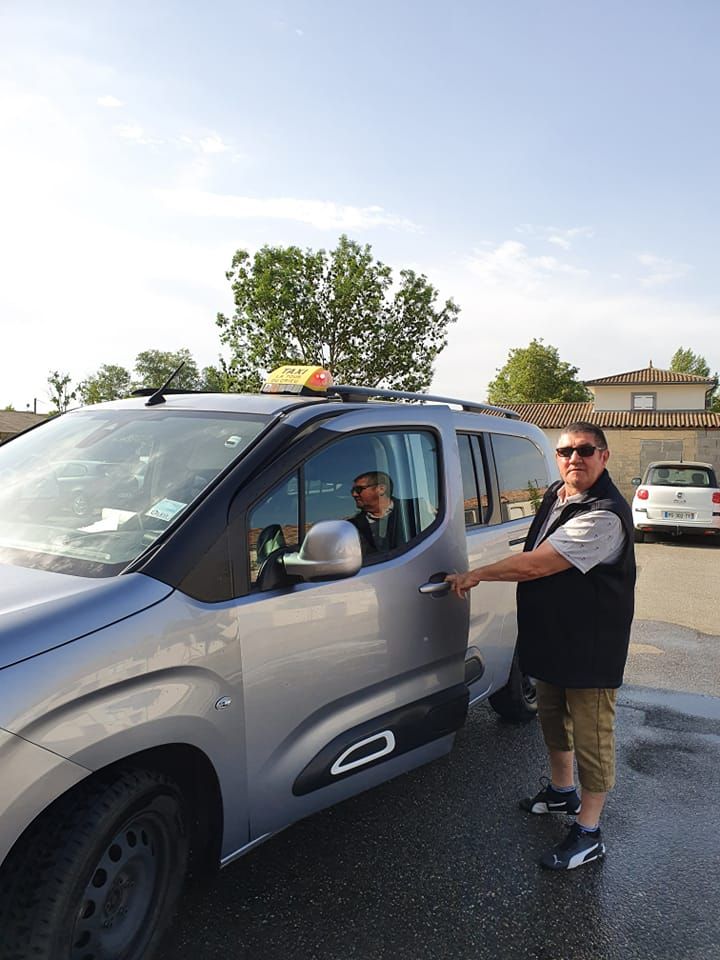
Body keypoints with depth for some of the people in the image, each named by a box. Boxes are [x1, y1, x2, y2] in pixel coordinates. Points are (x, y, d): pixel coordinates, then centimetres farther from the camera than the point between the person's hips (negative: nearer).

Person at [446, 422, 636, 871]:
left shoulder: (605, 515, -27)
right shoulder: (555, 494, 4)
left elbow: (536, 565, -29)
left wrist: (475, 575, -20)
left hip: (591, 648, -9)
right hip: (551, 637, 9)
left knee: (591, 737, 5)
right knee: (553, 718, 24)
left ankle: (589, 834, 21)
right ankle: (562, 791, 46)